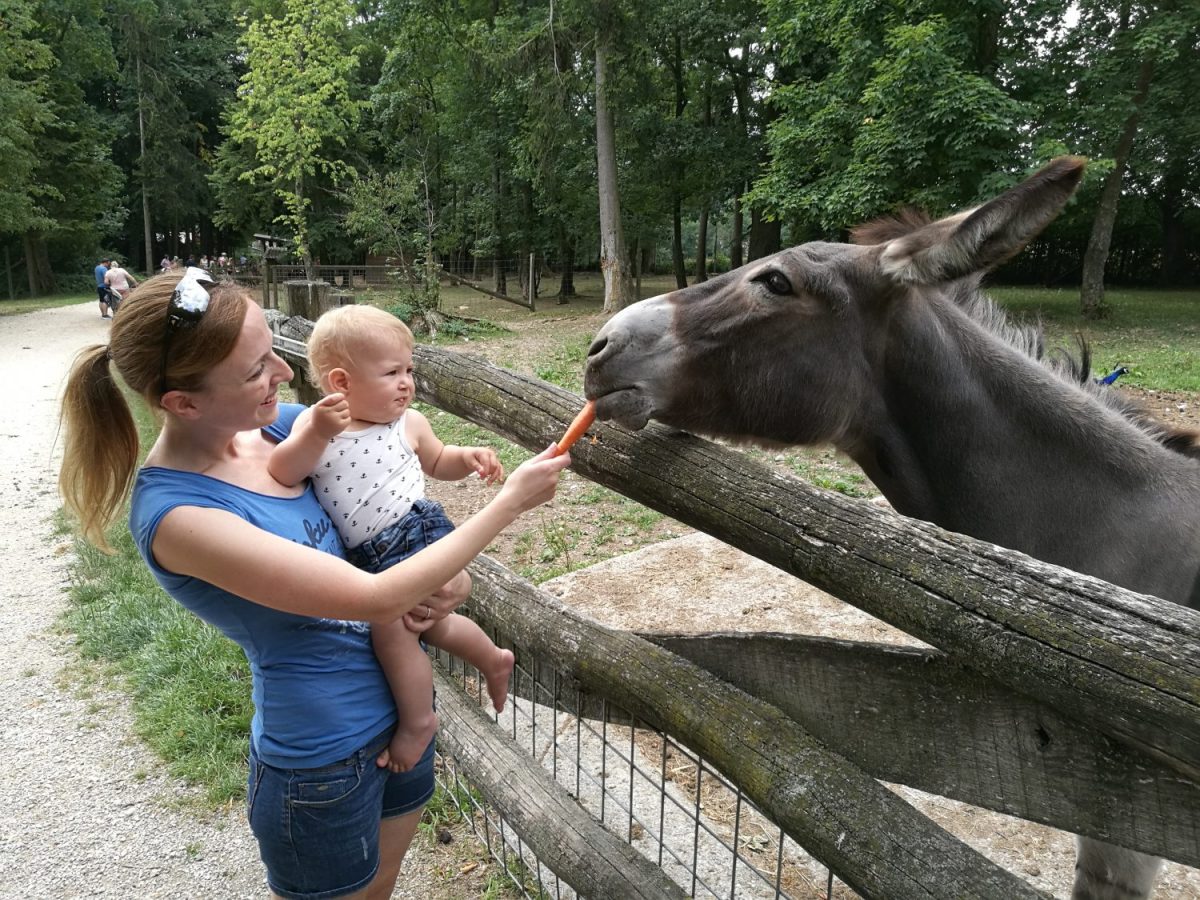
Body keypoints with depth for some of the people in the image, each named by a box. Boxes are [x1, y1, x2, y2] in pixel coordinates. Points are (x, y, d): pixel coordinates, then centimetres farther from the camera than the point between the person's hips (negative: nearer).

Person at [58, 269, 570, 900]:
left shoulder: (280, 422, -7)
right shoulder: (176, 514, -27)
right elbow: (379, 599, -29)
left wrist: (454, 570, -12)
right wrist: (511, 500, -23)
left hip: (403, 703, 6)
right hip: (324, 760, -6)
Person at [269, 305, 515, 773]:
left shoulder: (408, 423, -4)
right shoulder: (313, 424, -6)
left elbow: (438, 462, 14)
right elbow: (281, 474, -20)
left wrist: (468, 457, -6)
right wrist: (317, 434, -34)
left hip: (419, 533, -3)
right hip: (372, 556, 4)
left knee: (390, 623, -16)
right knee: (430, 625, 18)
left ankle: (417, 720, 7)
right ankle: (494, 660, 44)